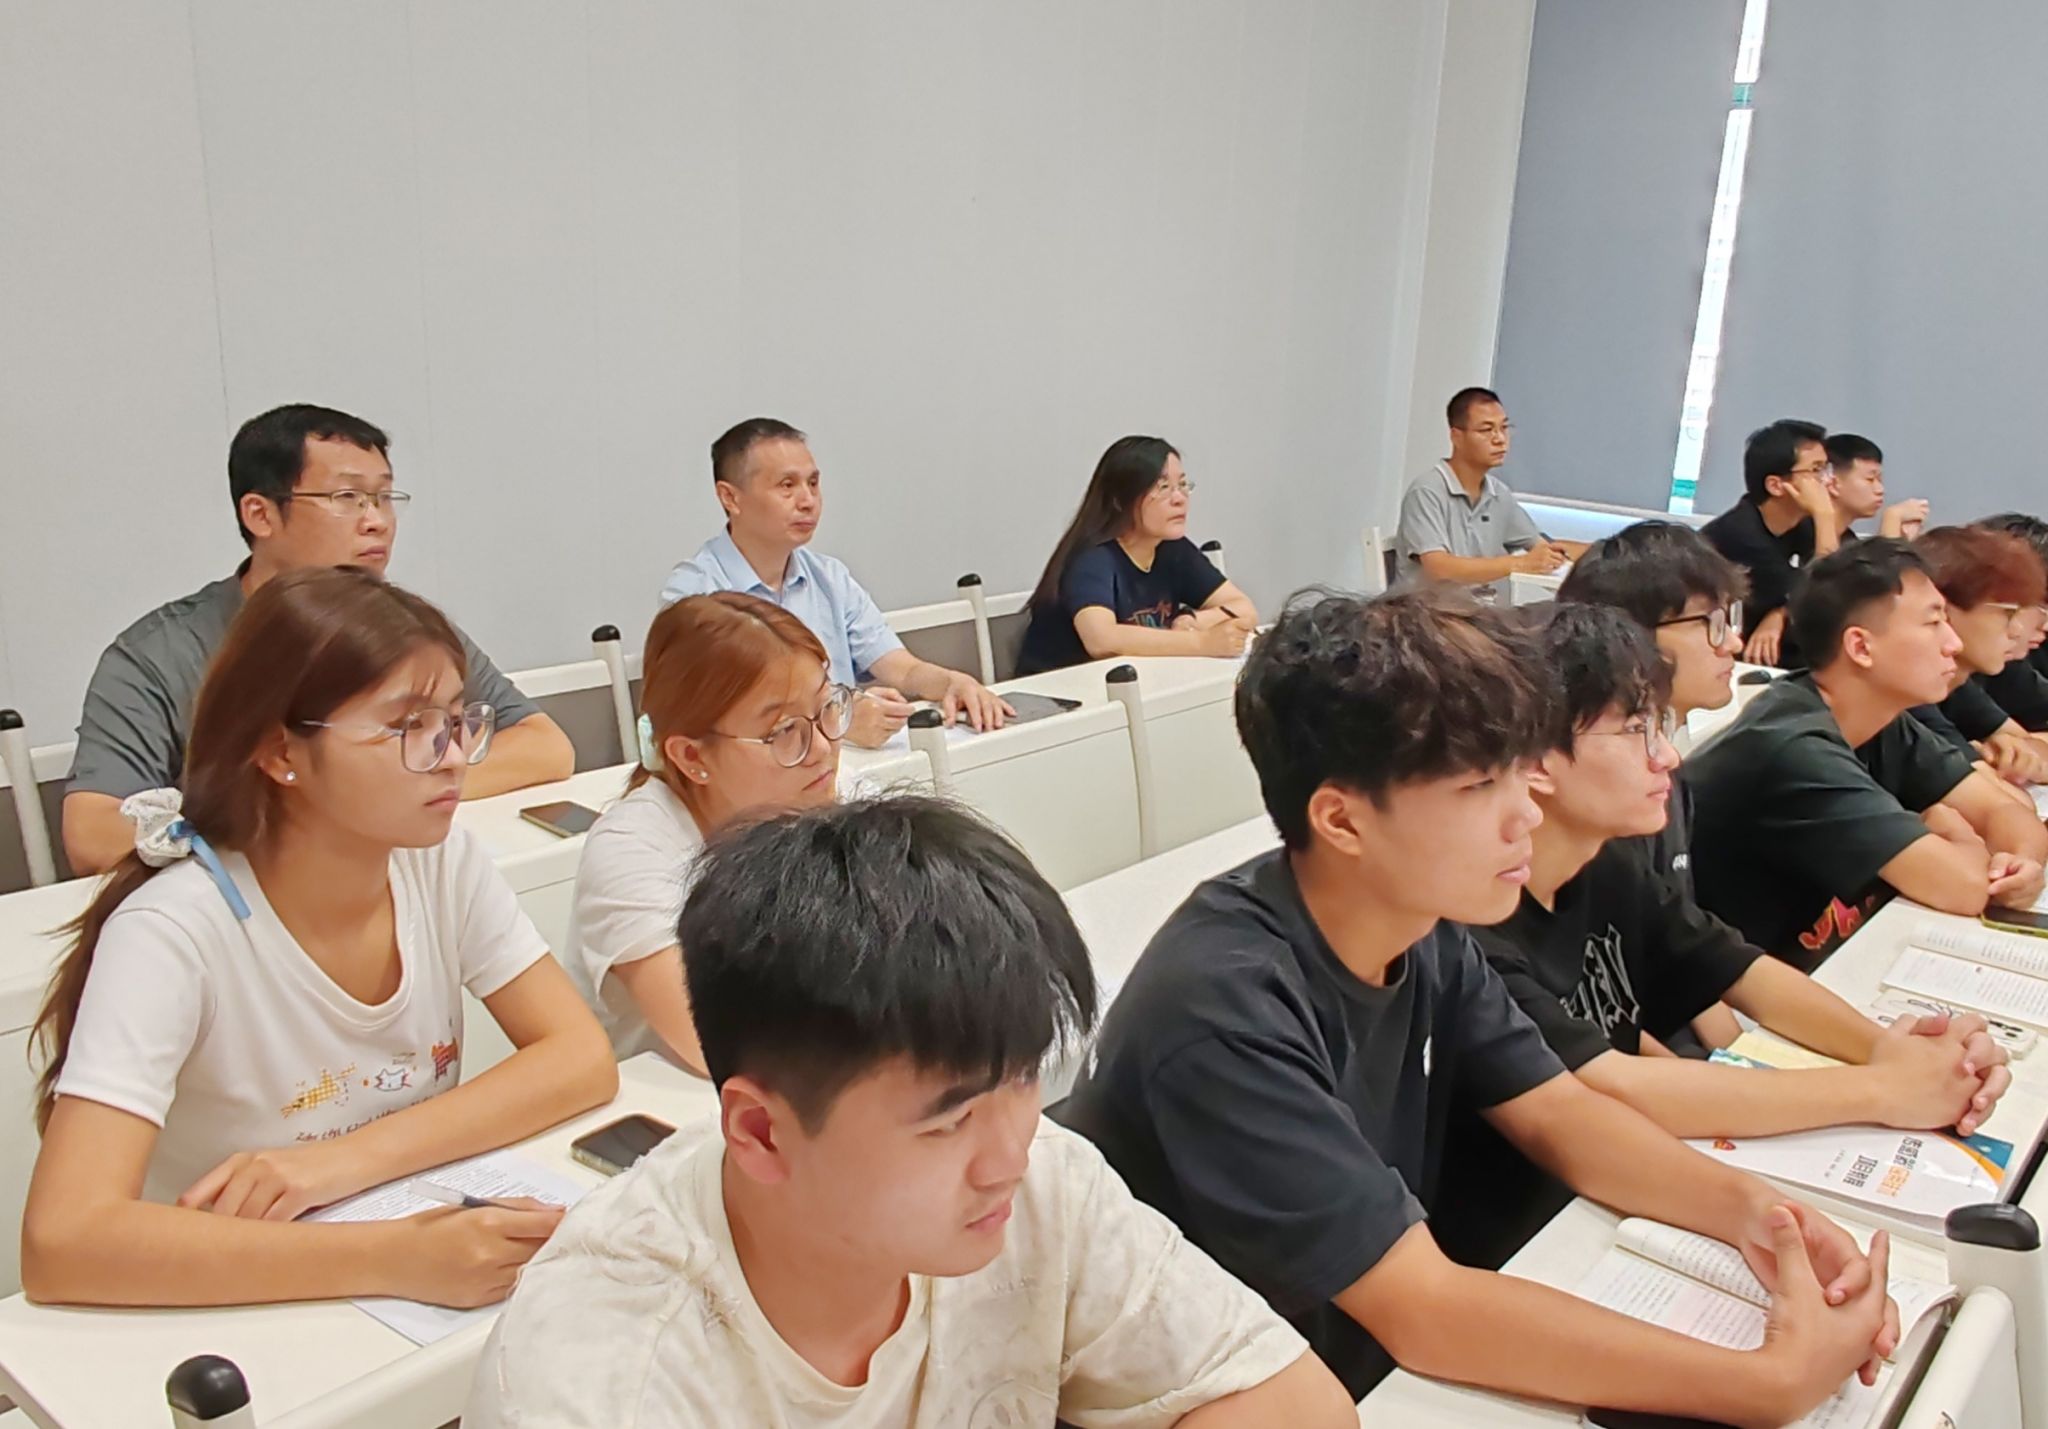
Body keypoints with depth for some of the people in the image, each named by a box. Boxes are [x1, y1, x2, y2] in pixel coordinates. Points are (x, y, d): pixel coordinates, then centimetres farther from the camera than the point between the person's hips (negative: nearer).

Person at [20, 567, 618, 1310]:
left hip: (426, 1299, 4)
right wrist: (391, 1257, -38)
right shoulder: (176, 933, -20)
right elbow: (61, 1242, -29)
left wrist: (343, 1160, -23)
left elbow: (583, 1059, -11)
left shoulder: (446, 864, -6)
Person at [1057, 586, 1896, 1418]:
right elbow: (1419, 1314, -28)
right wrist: (1770, 1384, -25)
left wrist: (1747, 1207, -15)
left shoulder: (1421, 923, -6)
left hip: (1375, 1361, 6)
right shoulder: (1226, 1012, -30)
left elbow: (1554, 1112, 2)